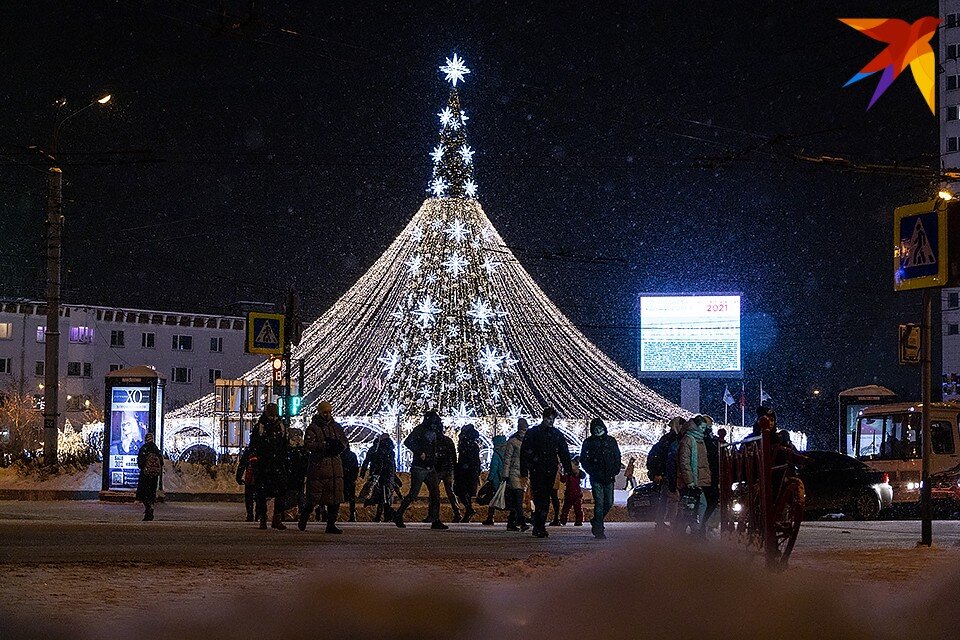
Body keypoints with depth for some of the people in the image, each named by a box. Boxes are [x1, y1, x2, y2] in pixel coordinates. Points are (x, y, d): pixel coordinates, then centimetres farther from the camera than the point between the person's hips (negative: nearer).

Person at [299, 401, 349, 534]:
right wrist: (325, 445, -24)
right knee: (313, 496, -1)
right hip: (318, 466, -5)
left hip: (335, 466, 5)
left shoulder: (337, 427, 15)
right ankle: (303, 520, 19)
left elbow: (345, 442, 17)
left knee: (335, 497, 1)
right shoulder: (313, 428, -2)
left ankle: (331, 524, 7)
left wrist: (339, 445, -6)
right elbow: (308, 445, -14)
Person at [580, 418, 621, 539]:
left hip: (609, 478, 3)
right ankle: (599, 531, -8)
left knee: (609, 503, 4)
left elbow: (617, 457, 14)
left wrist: (615, 471, 2)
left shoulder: (611, 441, 10)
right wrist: (592, 472, -6)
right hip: (596, 479, -3)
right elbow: (583, 459, 4)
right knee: (599, 503, -10)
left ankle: (596, 522, 27)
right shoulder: (588, 442, 3)